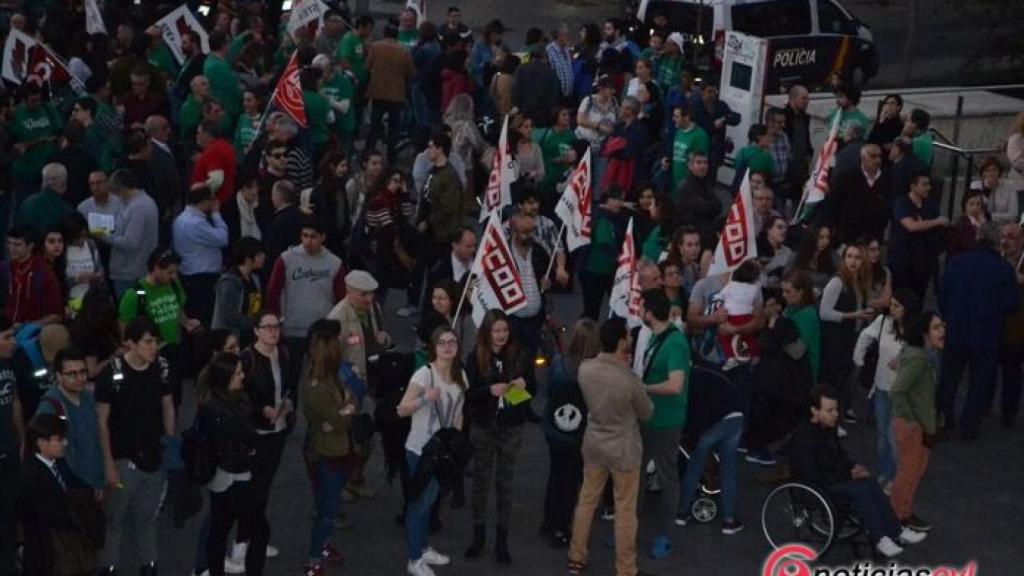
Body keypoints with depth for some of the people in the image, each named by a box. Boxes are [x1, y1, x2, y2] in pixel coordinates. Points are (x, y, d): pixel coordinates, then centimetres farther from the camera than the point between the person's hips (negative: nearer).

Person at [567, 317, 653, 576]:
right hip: (624, 450, -5)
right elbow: (646, 413, -9)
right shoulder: (630, 380, -27)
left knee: (586, 501, 21)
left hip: (593, 444, 5)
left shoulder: (585, 368, -12)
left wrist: (620, 365, 2)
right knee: (625, 511, 9)